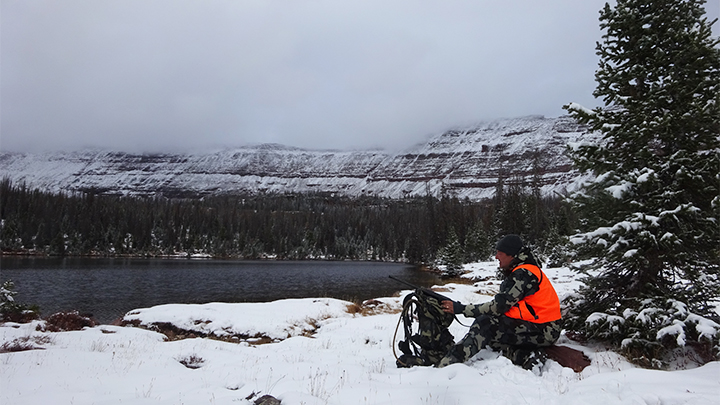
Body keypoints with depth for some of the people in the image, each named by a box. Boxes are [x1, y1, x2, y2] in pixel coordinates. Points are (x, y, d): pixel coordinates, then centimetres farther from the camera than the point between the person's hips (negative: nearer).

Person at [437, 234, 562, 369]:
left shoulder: (524, 274, -16)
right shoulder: (519, 272, 15)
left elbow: (499, 306, -20)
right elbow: (502, 303, 12)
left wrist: (462, 309, -17)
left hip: (543, 331, -10)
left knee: (486, 324, -22)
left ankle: (445, 366, -30)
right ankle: (524, 356, -12)